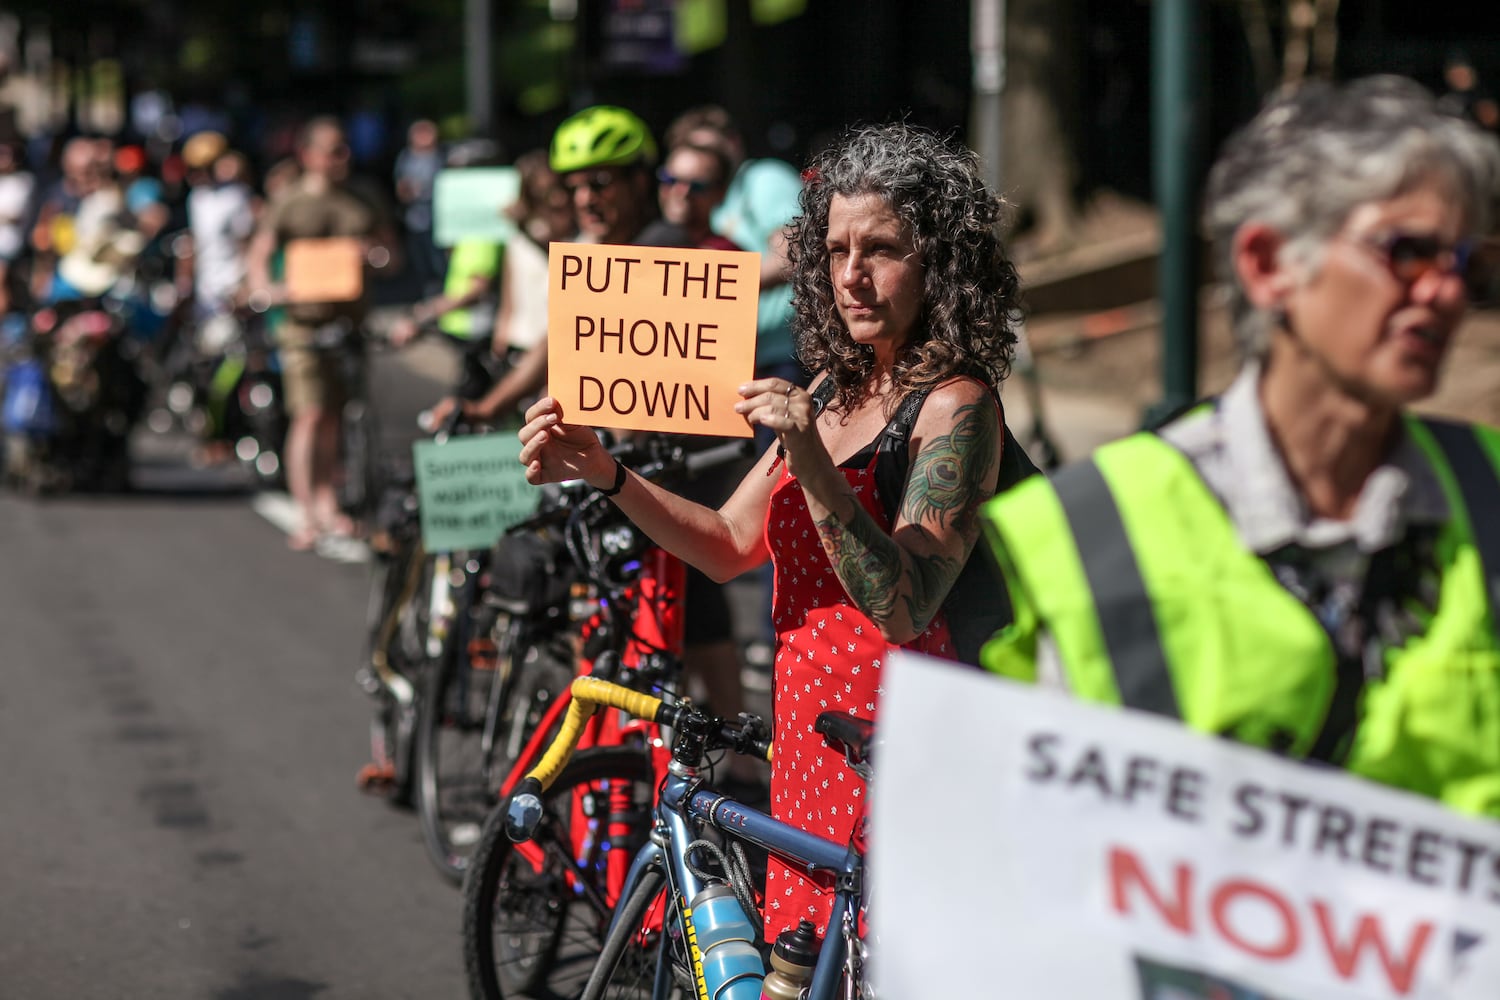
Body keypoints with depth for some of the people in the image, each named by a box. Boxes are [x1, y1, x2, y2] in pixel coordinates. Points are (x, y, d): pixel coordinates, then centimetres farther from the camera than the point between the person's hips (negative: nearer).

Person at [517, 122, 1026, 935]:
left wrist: (810, 463, -34)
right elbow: (730, 546, 12)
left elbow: (903, 609, -24)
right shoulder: (835, 390, 12)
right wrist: (602, 472, 1)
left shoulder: (954, 405, -14)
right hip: (808, 743, 8)